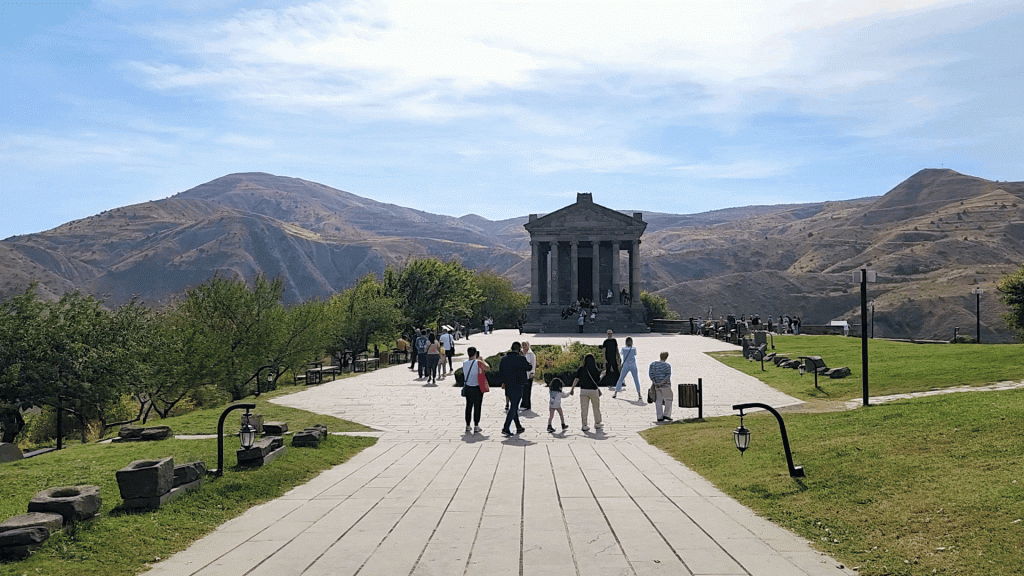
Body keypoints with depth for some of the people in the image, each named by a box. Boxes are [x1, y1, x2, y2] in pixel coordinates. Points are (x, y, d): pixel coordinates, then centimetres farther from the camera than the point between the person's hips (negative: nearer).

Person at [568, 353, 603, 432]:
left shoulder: (581, 369, -3)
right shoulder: (595, 370, -7)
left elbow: (576, 379, -8)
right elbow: (598, 380, 2)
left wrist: (572, 388, -4)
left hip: (584, 390, 1)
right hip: (594, 390, -1)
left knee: (584, 408, 6)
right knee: (596, 407, 16)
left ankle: (584, 425, 6)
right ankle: (597, 423, 28)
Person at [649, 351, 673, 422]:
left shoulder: (653, 363, 4)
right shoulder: (667, 365, -6)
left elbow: (650, 373, -4)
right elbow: (668, 376, -16)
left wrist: (654, 382, -7)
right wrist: (662, 382, -17)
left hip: (656, 385, 4)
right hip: (665, 386, -4)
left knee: (658, 401, 7)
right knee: (668, 400, 10)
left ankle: (660, 417, 5)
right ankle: (666, 415, 3)